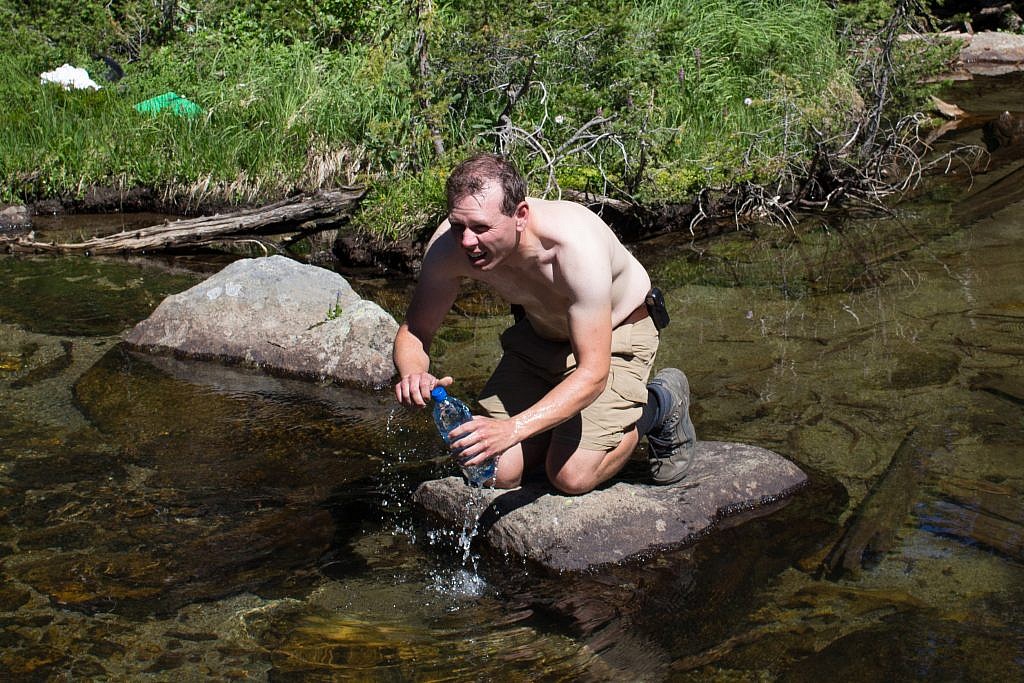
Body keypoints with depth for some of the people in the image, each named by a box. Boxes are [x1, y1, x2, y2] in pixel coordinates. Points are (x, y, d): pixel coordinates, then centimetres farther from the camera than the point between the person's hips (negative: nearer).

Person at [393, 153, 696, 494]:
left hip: (615, 337, -4)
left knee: (571, 478, -16)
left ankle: (660, 403, 9)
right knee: (495, 473, -6)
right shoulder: (449, 245, -27)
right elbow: (413, 332, -15)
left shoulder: (577, 246, -41)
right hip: (540, 334, 5)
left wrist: (513, 428, -51)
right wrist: (413, 374, -39)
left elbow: (592, 374, -39)